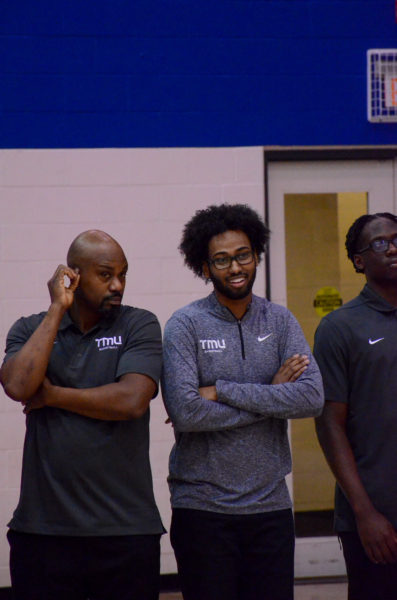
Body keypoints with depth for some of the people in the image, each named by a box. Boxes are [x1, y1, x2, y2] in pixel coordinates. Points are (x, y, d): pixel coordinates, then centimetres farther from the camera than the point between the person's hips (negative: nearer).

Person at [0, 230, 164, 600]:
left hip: (127, 529, -1)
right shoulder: (30, 330, 8)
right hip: (42, 528, 1)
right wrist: (58, 309, -6)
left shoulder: (139, 326, 2)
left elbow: (133, 400, -13)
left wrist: (52, 395, -6)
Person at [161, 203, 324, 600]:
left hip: (271, 506, 3)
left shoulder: (279, 321, 6)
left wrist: (223, 390, -14)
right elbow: (185, 412, -18)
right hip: (203, 509, -3)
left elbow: (312, 398, -9)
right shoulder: (186, 325, -4)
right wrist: (271, 395, -10)